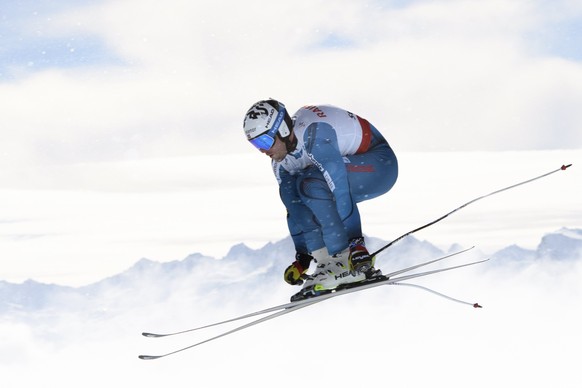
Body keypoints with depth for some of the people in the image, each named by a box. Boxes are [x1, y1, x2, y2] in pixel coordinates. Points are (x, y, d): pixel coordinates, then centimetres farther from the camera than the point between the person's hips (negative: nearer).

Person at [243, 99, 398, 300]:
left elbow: (340, 188, -34)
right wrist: (302, 256, 2)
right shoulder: (282, 162, -3)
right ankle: (327, 262, -9)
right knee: (292, 196, -7)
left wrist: (355, 243, -33)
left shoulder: (314, 135, -31)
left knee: (311, 184, -29)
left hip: (381, 162, -9)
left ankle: (345, 262, -25)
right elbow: (294, 209, 5)